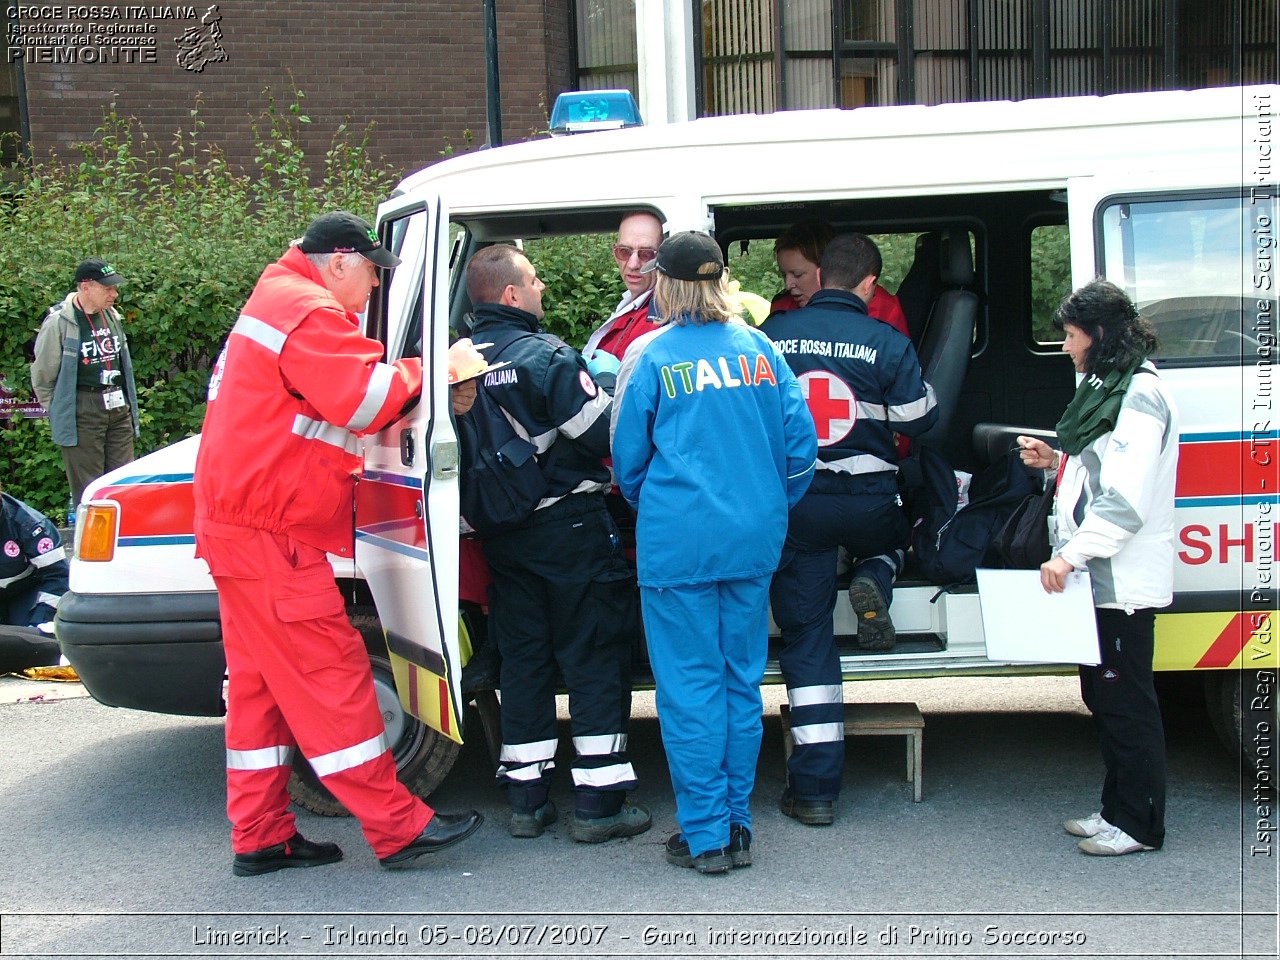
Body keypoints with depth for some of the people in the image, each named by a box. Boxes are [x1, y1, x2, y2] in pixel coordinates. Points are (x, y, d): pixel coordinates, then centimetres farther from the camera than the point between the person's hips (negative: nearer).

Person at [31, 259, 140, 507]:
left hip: (119, 409, 6)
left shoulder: (112, 316, 11)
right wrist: (59, 413, 2)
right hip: (83, 414, -6)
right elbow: (42, 376, -1)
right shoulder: (59, 322, -9)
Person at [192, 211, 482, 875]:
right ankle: (399, 827, -3)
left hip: (247, 526, 11)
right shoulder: (307, 311, -12)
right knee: (330, 676, -8)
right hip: (270, 529, -11)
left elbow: (341, 395, 21)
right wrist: (422, 370, -6)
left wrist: (400, 412, 6)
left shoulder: (278, 303, 24)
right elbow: (365, 397, -22)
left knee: (261, 683, 12)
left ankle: (260, 838, 18)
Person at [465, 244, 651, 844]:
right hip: (568, 525, -7)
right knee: (595, 658, 2)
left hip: (504, 534, 7)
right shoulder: (546, 356, -16)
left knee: (523, 658, 13)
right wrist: (611, 394, 2)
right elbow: (603, 436, -15)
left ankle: (526, 799, 18)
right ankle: (598, 802, 4)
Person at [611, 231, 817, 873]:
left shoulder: (651, 356, -4)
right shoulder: (758, 349, 6)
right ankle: (737, 827, 21)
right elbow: (800, 440, 5)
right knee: (742, 681, 13)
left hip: (678, 544, -4)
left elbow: (628, 457, 3)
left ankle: (705, 835, 9)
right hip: (754, 539, 4)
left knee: (690, 686, 3)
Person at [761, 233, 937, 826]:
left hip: (793, 503, 1)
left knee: (806, 638, 6)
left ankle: (816, 788, 4)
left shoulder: (770, 335, 0)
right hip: (867, 500, 0)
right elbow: (919, 420, 0)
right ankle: (873, 586, 1)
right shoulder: (886, 342, -6)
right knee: (889, 540, 38)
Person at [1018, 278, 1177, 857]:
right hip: (1096, 575, 10)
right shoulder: (1105, 387, 16)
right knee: (1102, 696, 15)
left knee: (1126, 701, -1)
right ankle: (1117, 810, 26)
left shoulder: (1139, 394, -15)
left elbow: (1128, 498, -23)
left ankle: (1139, 824, 9)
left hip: (1123, 581, -10)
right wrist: (1055, 461, 9)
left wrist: (1071, 554, -25)